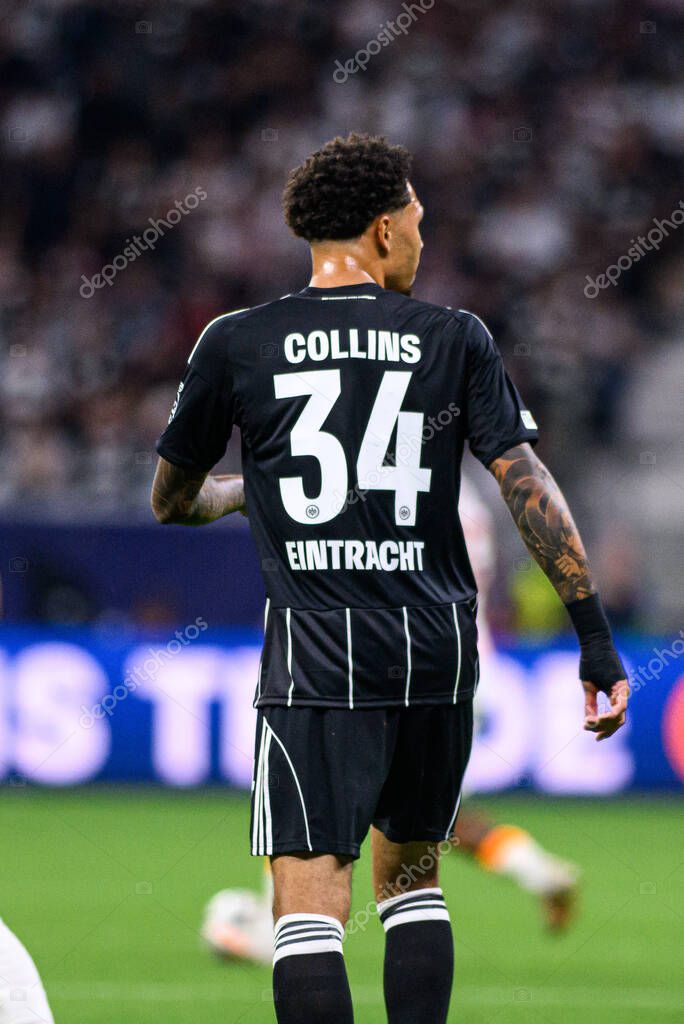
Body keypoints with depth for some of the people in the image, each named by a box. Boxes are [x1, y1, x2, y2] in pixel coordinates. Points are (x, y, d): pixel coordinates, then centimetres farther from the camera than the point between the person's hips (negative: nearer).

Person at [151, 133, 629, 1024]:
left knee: (308, 902, -6)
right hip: (438, 648, 2)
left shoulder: (237, 343, 2)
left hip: (317, 649, -2)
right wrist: (595, 635, -2)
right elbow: (528, 486, -5)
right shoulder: (454, 339, 3)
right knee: (412, 878, 19)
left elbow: (172, 501, 13)